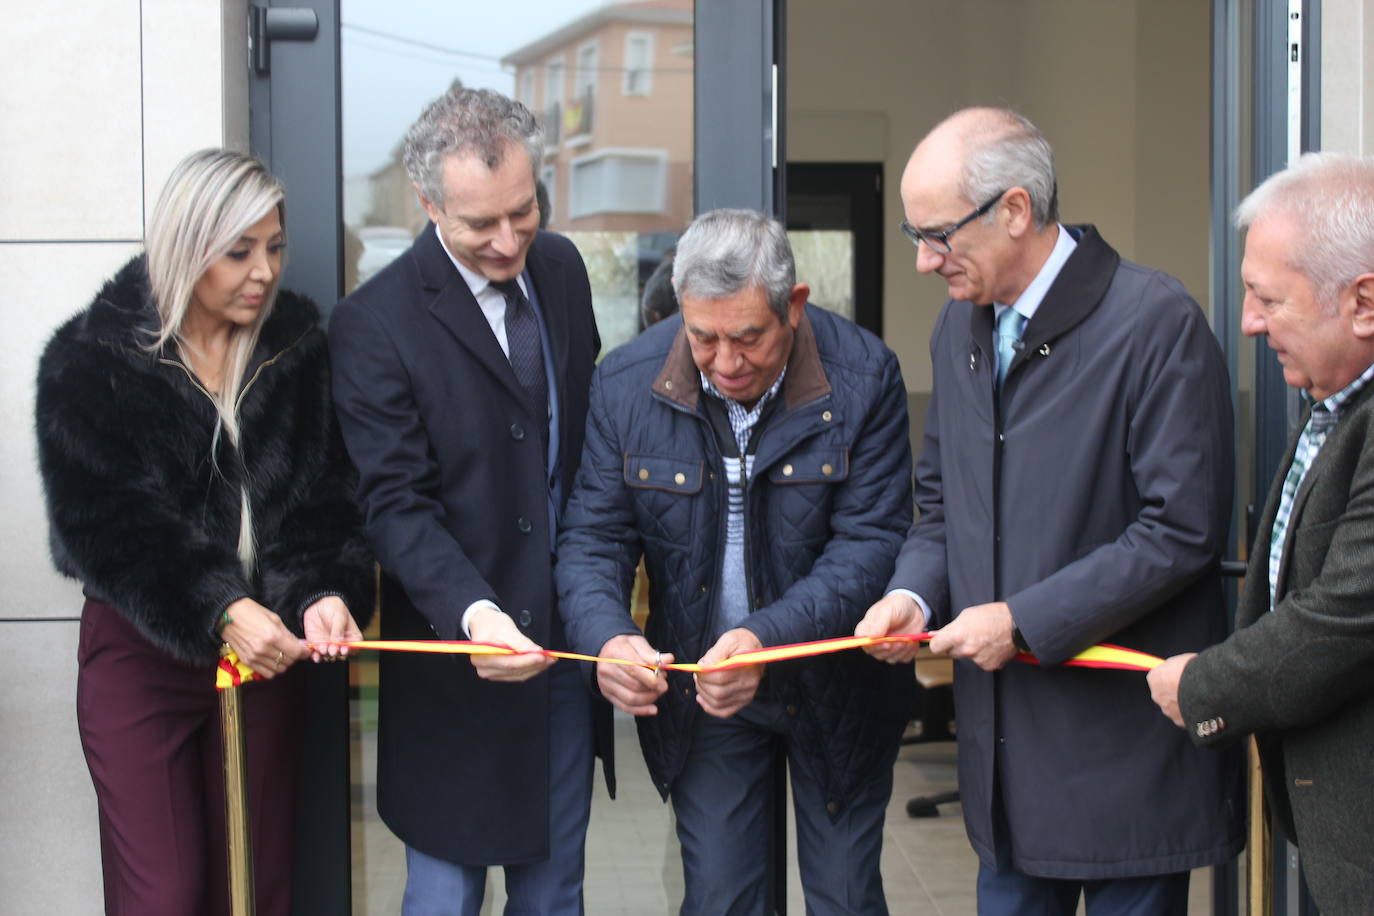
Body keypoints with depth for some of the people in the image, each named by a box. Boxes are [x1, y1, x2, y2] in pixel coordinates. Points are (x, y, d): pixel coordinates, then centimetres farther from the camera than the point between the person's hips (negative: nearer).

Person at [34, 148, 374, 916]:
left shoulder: (298, 348, 4)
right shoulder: (93, 361, -6)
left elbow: (322, 498, -3)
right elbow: (106, 521, -15)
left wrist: (326, 592, -24)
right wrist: (221, 609, -29)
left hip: (266, 648, 3)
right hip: (141, 652, -3)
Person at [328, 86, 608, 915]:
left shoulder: (561, 267, 4)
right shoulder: (376, 323, -14)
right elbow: (396, 502, -17)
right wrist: (471, 613, -33)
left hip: (568, 638, 5)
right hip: (459, 652, -5)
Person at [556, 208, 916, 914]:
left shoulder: (863, 378, -18)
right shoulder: (627, 384, -11)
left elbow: (872, 541, -19)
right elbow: (592, 539, -8)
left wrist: (767, 637, -35)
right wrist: (607, 638, -30)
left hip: (834, 691, -1)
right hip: (700, 693, 2)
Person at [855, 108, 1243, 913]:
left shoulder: (1158, 322, -14)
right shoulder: (961, 325, 10)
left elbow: (1183, 530, -17)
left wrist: (1025, 621, -17)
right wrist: (914, 592, -2)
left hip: (1127, 746, -6)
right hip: (1005, 730, 6)